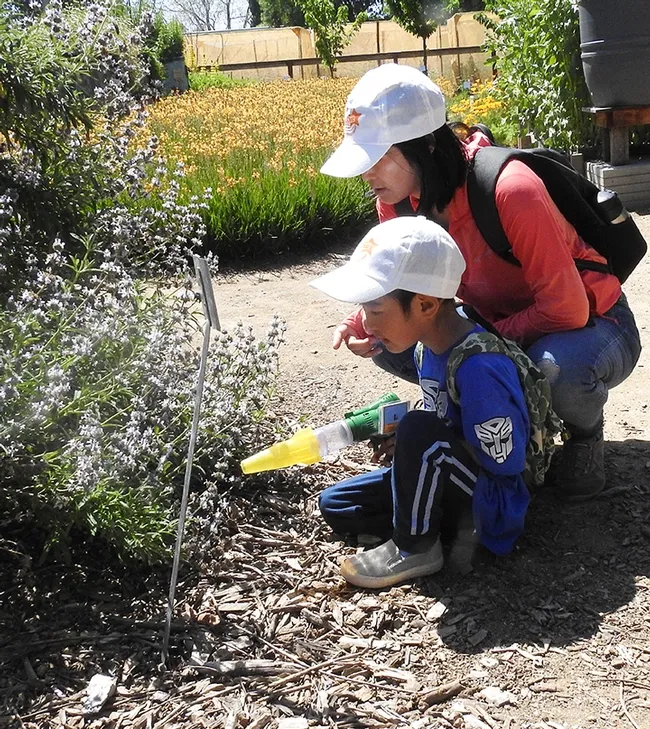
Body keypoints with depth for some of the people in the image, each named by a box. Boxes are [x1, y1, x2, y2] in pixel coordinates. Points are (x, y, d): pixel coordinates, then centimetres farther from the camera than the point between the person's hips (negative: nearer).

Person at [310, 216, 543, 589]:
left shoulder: (479, 368, -31)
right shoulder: (434, 340, -4)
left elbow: (505, 463, -23)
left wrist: (413, 437, -14)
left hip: (496, 501, -9)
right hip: (449, 477, 9)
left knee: (419, 432, -34)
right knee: (335, 504, 6)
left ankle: (415, 548, -11)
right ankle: (456, 527, 1)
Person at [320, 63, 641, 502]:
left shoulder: (511, 191, -33)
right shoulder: (397, 200, -11)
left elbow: (566, 309, -31)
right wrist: (362, 322, -17)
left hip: (592, 327, -6)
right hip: (494, 325, 7)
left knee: (560, 367, -41)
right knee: (387, 341, -11)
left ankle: (585, 435, -2)